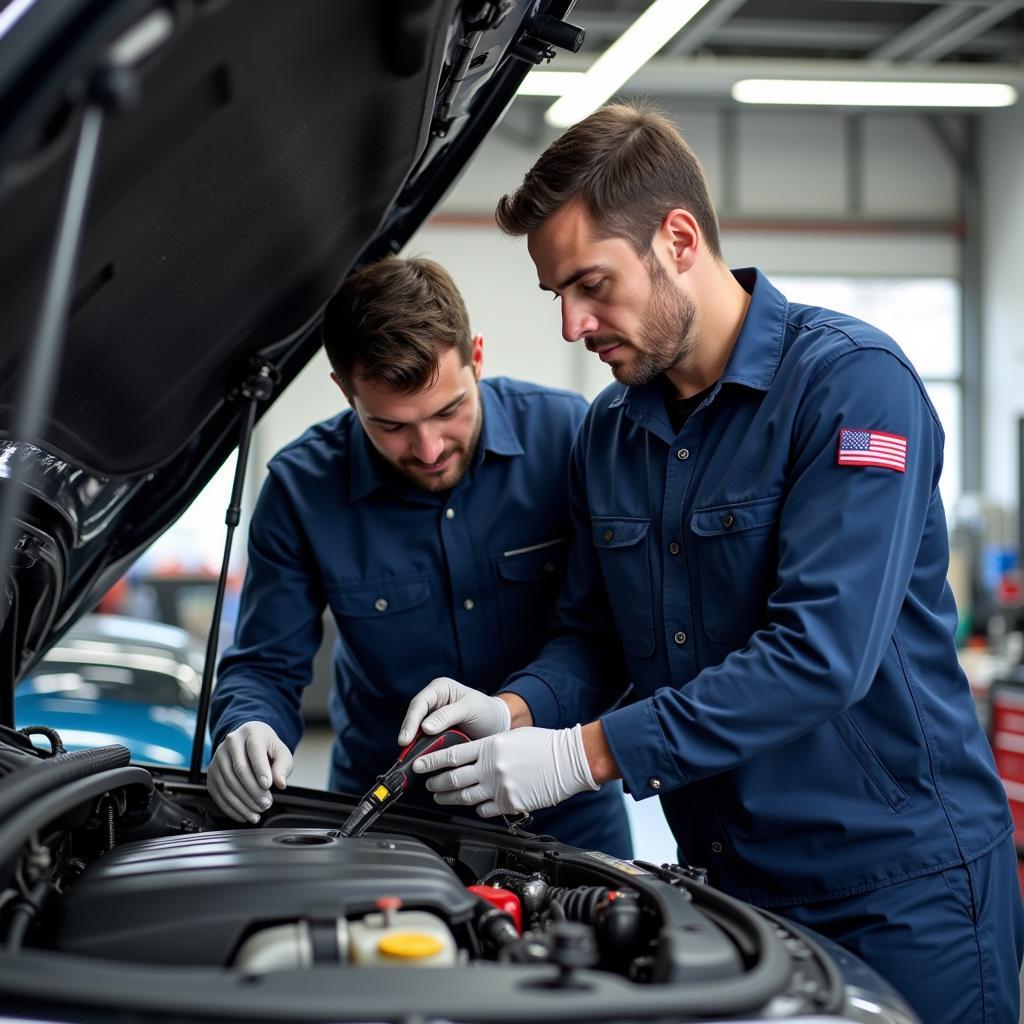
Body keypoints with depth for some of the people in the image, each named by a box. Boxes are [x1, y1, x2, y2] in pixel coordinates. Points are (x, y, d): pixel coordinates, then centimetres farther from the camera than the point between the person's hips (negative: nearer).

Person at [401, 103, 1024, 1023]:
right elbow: (592, 635, 14)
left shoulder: (851, 380, -16)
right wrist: (516, 709, -9)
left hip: (904, 887, -6)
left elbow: (821, 652, -26)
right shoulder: (608, 432, 7)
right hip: (732, 883, 6)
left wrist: (590, 752, -25)